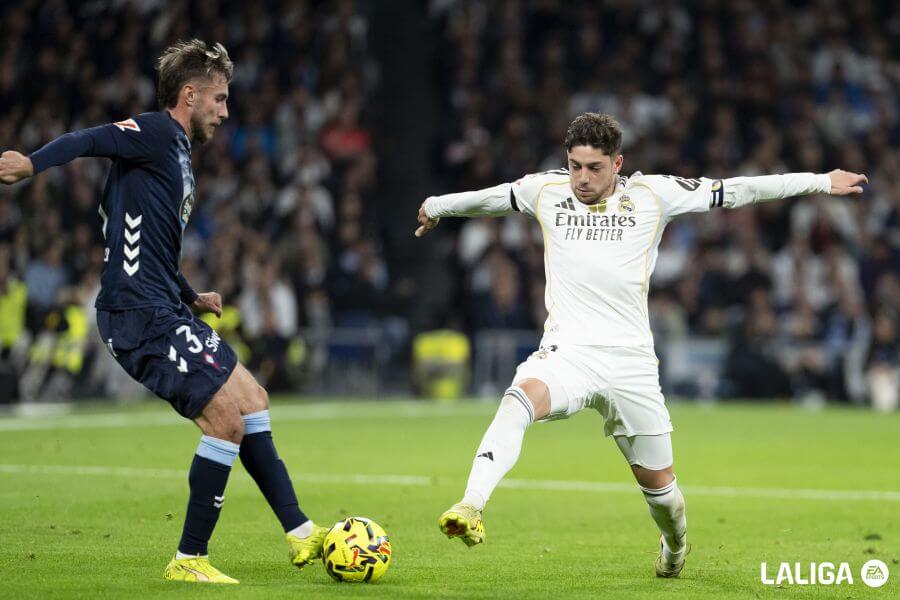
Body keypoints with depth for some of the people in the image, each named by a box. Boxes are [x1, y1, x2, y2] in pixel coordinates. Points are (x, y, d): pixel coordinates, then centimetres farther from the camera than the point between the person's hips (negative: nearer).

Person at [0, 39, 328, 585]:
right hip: (140, 314, -11)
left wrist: (192, 298, 31)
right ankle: (189, 560, -4)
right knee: (227, 417, -13)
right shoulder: (157, 133, -7)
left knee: (252, 400, 14)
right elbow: (90, 141, -25)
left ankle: (301, 533, 21)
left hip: (165, 311, 11)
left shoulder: (180, 152, 22)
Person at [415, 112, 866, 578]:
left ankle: (675, 547, 43)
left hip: (630, 360, 1)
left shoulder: (652, 195, 2)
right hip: (567, 350, 0)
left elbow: (734, 191, 8)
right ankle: (471, 508, -46)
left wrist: (819, 182, 11)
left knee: (655, 478, 10)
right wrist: (437, 207, 42)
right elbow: (487, 198, 26)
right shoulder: (546, 191, 6)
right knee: (521, 398, -35)